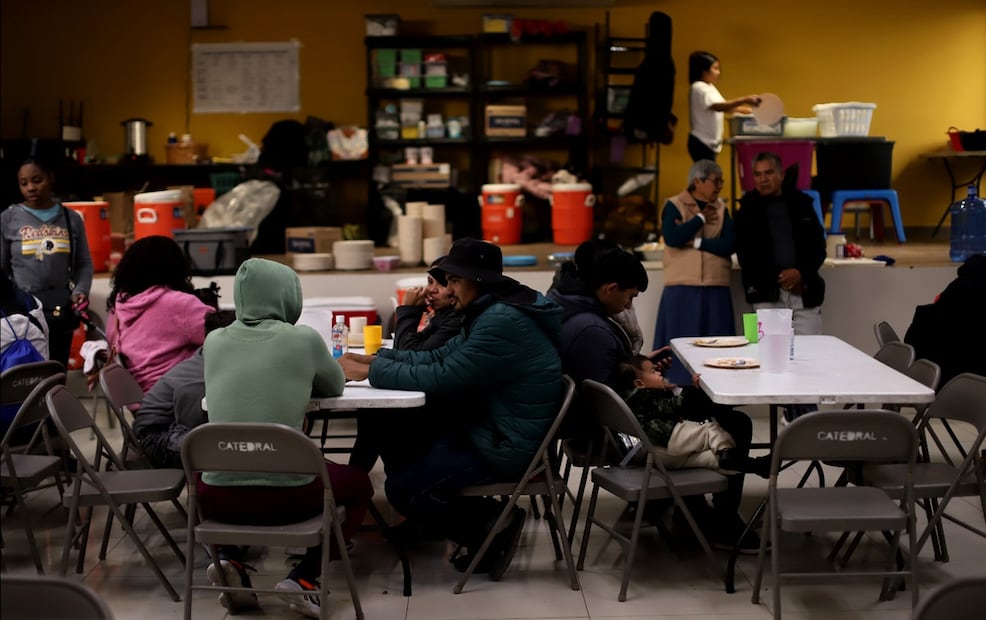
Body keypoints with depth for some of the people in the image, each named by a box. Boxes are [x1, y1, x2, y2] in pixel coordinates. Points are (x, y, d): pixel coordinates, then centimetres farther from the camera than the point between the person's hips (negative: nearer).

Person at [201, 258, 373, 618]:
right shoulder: (303, 338, -3)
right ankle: (304, 578, 7)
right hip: (286, 494, -3)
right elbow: (335, 386, 16)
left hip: (218, 497, 3)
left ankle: (230, 561, 14)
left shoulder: (214, 341, 6)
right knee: (359, 484, 28)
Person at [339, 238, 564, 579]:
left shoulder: (502, 322, -25)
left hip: (505, 448, -11)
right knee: (396, 445, 15)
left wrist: (371, 371, -15)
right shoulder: (491, 312, 9)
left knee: (402, 488, -9)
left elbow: (440, 379, -25)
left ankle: (494, 525, 3)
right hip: (486, 427, 11)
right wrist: (375, 358, 1)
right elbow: (440, 357, 12)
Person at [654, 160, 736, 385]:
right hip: (682, 289, -3)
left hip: (716, 289, 3)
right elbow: (672, 238, -15)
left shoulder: (721, 208, 12)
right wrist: (701, 218, -5)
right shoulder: (674, 205, 2)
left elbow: (730, 244, -2)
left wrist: (696, 242, -11)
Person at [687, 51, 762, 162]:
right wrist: (744, 100, -39)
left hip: (709, 143, 10)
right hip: (701, 143, -10)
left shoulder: (709, 87, 15)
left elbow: (725, 106, 22)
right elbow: (718, 107, -30)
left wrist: (748, 111, 9)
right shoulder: (699, 88, -15)